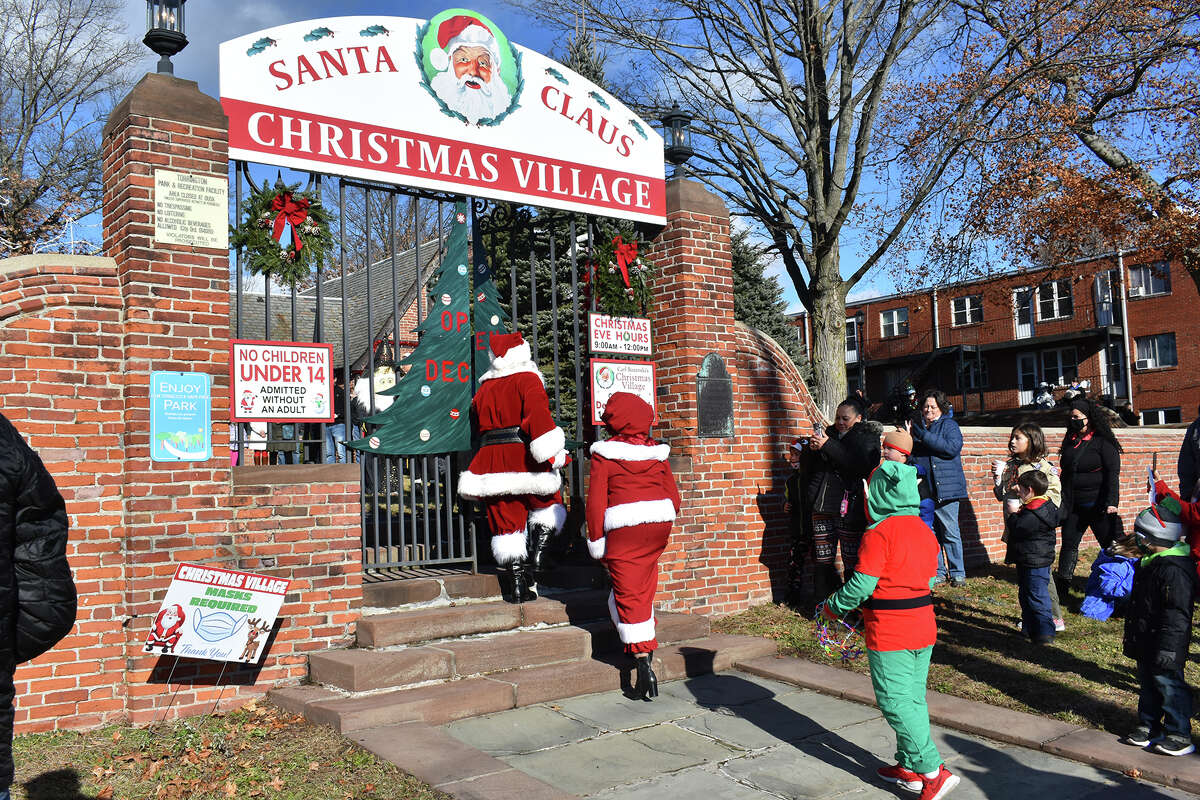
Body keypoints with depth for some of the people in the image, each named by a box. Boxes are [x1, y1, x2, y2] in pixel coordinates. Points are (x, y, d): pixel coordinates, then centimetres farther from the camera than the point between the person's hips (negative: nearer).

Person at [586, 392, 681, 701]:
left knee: (627, 594, -2)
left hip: (623, 528, -5)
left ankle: (643, 662, -10)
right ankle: (646, 644, 28)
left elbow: (596, 500, -5)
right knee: (644, 586, 21)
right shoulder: (656, 452, 9)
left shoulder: (604, 455, -3)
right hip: (661, 524, 5)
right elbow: (673, 495, 10)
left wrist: (597, 542, 2)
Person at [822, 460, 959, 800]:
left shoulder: (879, 533, -16)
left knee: (895, 702, 0)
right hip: (924, 627, 8)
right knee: (914, 699, 15)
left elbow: (861, 584, -19)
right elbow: (929, 579, 13)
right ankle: (909, 767, 24)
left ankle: (932, 771, -4)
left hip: (888, 634, -8)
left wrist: (833, 606, -2)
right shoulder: (924, 530, 8)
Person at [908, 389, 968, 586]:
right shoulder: (915, 425, 15)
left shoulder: (949, 425, 2)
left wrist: (923, 436, -18)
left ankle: (957, 573, 10)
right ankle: (938, 572, 17)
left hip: (944, 488, -4)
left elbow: (952, 447, -17)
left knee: (950, 533, 0)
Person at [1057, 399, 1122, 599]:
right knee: (1068, 543, 7)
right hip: (1074, 506, 6)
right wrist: (1063, 503, 16)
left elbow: (1112, 474, -11)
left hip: (1097, 505, -6)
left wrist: (1111, 503, -20)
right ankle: (1062, 587, 13)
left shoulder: (1103, 442, -7)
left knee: (1111, 545, 1)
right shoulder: (1070, 442, 12)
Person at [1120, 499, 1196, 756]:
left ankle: (1180, 736, 9)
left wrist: (1167, 648, -24)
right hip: (1145, 643, 10)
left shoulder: (1175, 570, -23)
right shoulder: (1148, 562, 9)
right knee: (1147, 684, 17)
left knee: (1168, 685, -2)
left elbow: (1177, 615, -24)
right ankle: (1149, 726, 29)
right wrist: (1131, 637, 23)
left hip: (1165, 646, -10)